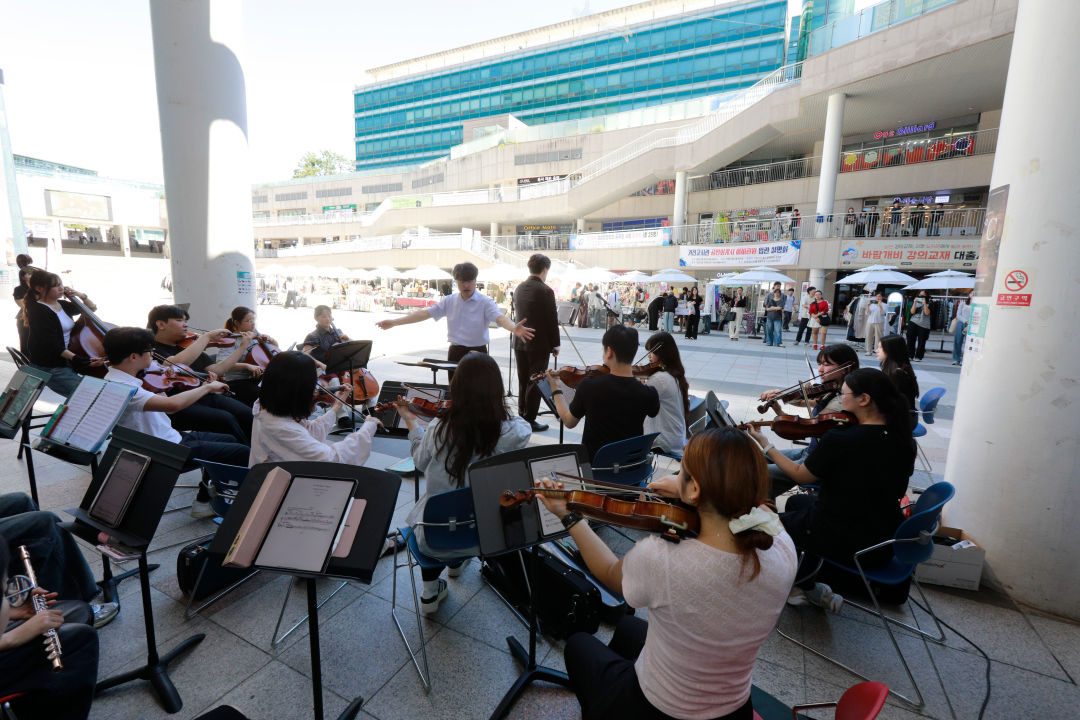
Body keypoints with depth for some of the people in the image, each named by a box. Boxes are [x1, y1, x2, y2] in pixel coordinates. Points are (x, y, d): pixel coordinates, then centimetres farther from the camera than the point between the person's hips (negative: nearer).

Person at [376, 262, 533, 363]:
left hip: (477, 354, -4)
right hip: (455, 353, 4)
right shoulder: (449, 301, 5)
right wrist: (394, 322, -2)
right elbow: (425, 313, 4)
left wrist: (513, 329, -47)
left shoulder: (485, 302, -7)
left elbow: (499, 317, -24)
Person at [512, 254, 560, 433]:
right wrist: (555, 345, -3)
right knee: (535, 383, 3)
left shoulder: (519, 288, 5)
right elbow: (552, 321, -13)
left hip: (520, 343, 7)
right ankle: (529, 420, 9)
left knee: (523, 382, 16)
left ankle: (521, 416, 26)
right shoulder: (545, 291, -16)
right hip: (539, 344, -7)